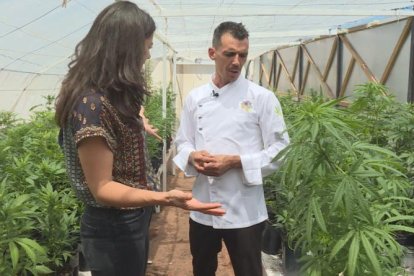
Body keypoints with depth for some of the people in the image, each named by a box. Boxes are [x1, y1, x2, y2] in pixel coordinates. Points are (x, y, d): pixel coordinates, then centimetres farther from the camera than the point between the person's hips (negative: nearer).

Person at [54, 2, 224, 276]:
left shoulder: (112, 95, 1)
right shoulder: (92, 103, -27)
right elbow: (102, 188, -26)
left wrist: (137, 124, 31)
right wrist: (164, 198, -39)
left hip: (133, 221, 9)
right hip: (114, 229, -9)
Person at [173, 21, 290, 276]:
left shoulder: (262, 97, -8)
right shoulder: (195, 97, 4)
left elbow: (280, 151, -10)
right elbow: (182, 142, 11)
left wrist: (235, 162, -20)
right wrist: (192, 156, -12)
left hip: (244, 210, -3)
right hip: (202, 206, 4)